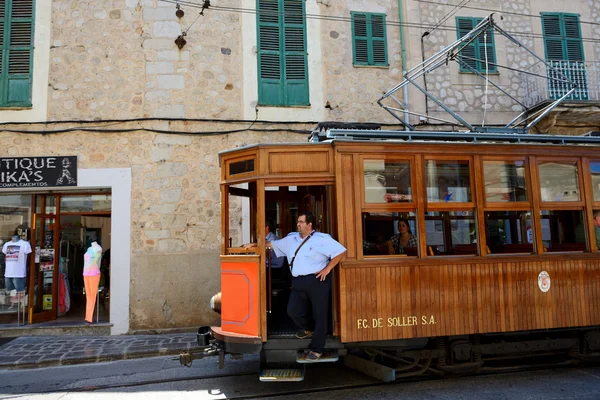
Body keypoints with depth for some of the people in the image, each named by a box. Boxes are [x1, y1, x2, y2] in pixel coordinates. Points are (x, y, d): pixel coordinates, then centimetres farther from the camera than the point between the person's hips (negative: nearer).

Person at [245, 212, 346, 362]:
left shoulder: (322, 239, -6)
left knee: (319, 315, 1)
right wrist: (255, 244, 24)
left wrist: (327, 268, -12)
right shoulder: (291, 238, 14)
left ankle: (316, 349, 14)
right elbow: (272, 244, 25)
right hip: (298, 282, 6)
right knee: (293, 310, 4)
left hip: (316, 281, -6)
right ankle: (309, 328, 37)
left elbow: (341, 251, -9)